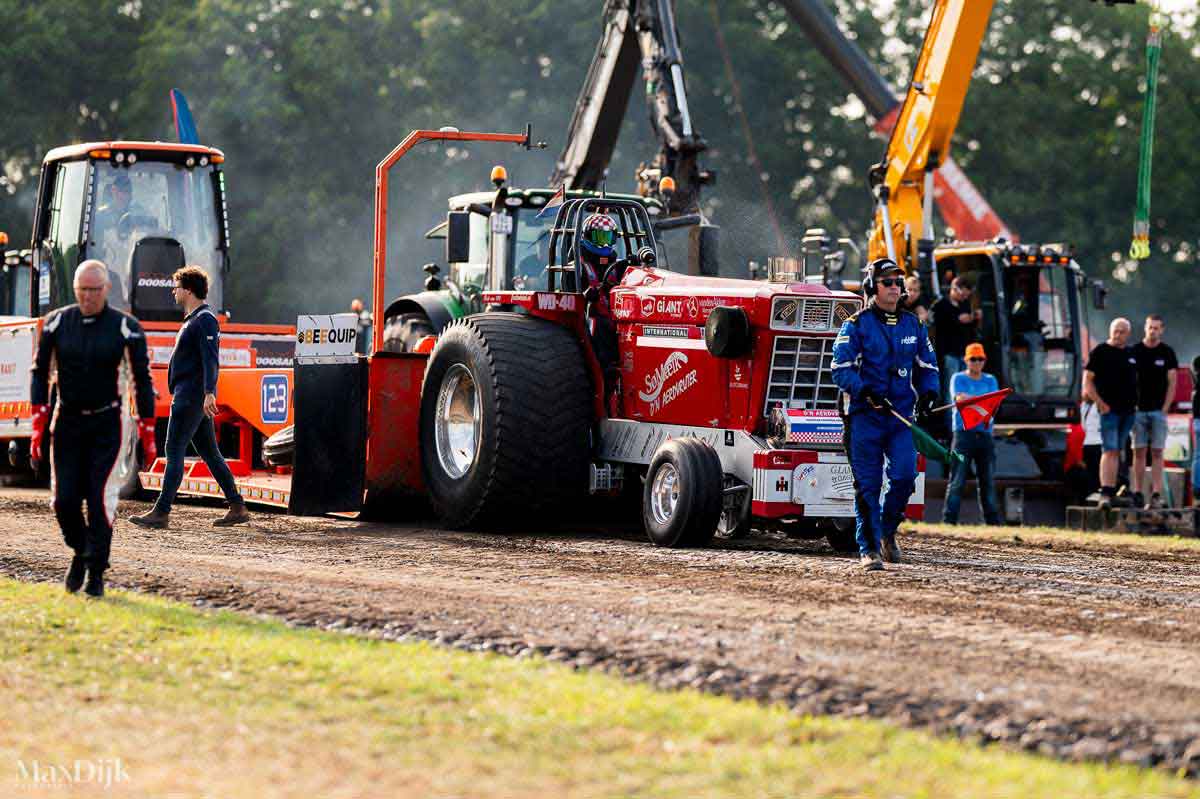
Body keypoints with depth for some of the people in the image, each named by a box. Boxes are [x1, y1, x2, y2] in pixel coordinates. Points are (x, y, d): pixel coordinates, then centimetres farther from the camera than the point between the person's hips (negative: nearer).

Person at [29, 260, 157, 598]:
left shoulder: (126, 327, -7)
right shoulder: (56, 323, -1)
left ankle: (96, 572, 0)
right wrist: (38, 426, -6)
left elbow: (142, 380, -1)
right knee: (65, 500, -1)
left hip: (107, 423, -2)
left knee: (101, 499, -9)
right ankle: (80, 551, 26)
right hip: (67, 422, 2)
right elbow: (40, 373, 2)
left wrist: (147, 433, -2)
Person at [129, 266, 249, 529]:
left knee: (174, 452, -9)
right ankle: (237, 508, 10)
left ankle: (161, 512, -8)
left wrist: (208, 392, -31)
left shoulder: (204, 320, -12)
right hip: (187, 396, 10)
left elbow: (210, 359, -23)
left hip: (192, 397, -10)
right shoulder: (193, 319, 20)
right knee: (210, 453, 10)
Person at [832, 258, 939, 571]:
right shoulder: (856, 325, -1)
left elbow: (927, 366, 20)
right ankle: (869, 549, 3)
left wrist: (928, 392, 0)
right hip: (864, 417, -3)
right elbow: (841, 368, -7)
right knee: (868, 485, -3)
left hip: (901, 415, 3)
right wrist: (865, 391, -22)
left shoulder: (913, 325, 14)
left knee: (904, 476, -11)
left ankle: (887, 531, 14)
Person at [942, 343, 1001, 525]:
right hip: (963, 433, -4)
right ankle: (949, 520, -10)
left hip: (985, 433, 4)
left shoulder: (990, 380, 17)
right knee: (957, 480, -8)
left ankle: (992, 520, 8)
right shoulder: (958, 378, 7)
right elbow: (959, 398, -12)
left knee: (988, 481, 5)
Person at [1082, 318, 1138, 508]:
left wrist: (1135, 403, 12)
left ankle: (1111, 494, 16)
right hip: (1109, 410, -7)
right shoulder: (1100, 352, -4)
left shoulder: (1131, 355, 15)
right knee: (1110, 451, -15)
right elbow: (1087, 380, -6)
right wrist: (1100, 403, -13)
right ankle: (1105, 494, -21)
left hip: (1128, 411, 7)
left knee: (1117, 452, 11)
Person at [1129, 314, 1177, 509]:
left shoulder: (1167, 353, 4)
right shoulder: (1134, 351, 4)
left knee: (1157, 453, -3)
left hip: (1158, 410, -1)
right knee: (1138, 452, 1)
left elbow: (1172, 384, 4)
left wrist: (1165, 409, -4)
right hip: (1138, 410, 1)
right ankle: (1138, 494, 2)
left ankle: (1156, 495, -6)